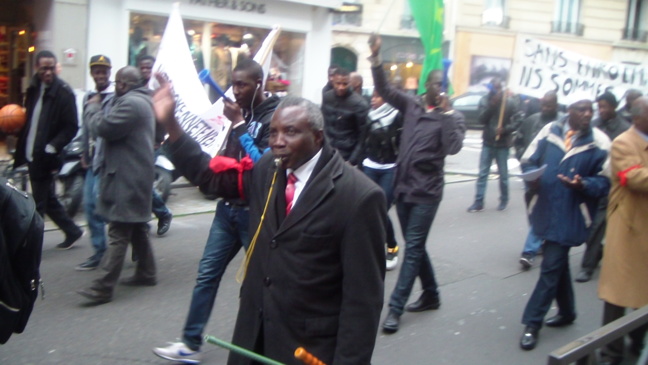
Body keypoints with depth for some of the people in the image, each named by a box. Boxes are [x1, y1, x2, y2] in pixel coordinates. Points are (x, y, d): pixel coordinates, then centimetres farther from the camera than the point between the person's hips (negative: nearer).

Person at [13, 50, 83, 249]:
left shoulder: (63, 92, -11)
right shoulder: (33, 88, 10)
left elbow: (71, 127, -13)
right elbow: (29, 120, 17)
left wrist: (52, 147, -21)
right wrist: (22, 150, 4)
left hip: (44, 157, -7)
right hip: (31, 154, 7)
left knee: (38, 204, 0)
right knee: (47, 199, 16)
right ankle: (72, 231, 29)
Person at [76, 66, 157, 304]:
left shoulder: (131, 103, -17)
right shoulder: (142, 101, 18)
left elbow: (104, 128, -20)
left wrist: (93, 107, -3)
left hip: (126, 177, -11)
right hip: (136, 175, 11)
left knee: (118, 233, -11)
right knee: (137, 227, 18)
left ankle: (104, 287, -11)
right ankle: (146, 273, 27)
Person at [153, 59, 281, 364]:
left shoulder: (274, 115, -13)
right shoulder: (241, 111, 10)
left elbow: (263, 163, -22)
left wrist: (239, 124, -22)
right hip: (229, 205, 7)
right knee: (207, 274, 8)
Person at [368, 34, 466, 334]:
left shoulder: (452, 118, -5)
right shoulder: (412, 106, 7)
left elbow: (453, 147, -22)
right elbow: (384, 90, 2)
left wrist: (446, 112, -23)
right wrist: (376, 58, -9)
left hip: (426, 192, -5)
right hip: (403, 188, 5)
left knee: (413, 249, -4)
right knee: (415, 247, 16)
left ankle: (395, 308, -1)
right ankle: (431, 295, 33)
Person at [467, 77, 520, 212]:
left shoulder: (509, 102, -6)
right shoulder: (485, 100, 0)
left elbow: (515, 123, -7)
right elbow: (482, 119, -11)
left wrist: (504, 129, -25)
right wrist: (492, 104, -21)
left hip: (503, 144, -1)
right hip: (488, 143, 2)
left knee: (503, 174, 9)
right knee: (482, 173, 0)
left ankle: (504, 200, 25)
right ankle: (478, 202, 3)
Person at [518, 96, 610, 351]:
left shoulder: (599, 142, -7)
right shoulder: (550, 131, -1)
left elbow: (605, 182, -3)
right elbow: (528, 161, 7)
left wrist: (583, 185, -22)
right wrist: (533, 176, -14)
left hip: (571, 216, -4)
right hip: (545, 210, 4)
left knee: (551, 267, -3)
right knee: (558, 263, 19)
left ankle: (532, 324, 7)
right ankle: (566, 312, 39)